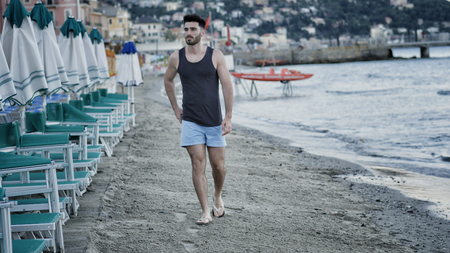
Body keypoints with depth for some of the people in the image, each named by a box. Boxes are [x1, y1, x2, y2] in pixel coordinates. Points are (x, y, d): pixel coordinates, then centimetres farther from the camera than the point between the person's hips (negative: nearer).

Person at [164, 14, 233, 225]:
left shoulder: (215, 56, -4)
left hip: (214, 120, 0)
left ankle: (217, 196, 35)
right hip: (190, 122, 0)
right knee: (198, 165, -6)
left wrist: (228, 117, -10)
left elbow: (227, 86, -4)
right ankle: (205, 212, -1)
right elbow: (168, 81, 20)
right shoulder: (176, 58, 1)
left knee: (218, 165, 5)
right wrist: (175, 108, 16)